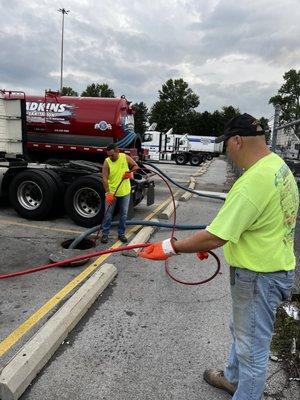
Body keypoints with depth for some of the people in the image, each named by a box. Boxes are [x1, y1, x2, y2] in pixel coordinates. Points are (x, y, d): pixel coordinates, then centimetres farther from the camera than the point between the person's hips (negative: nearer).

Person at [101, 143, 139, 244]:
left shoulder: (125, 157, -8)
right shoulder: (107, 162, -14)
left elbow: (136, 166, 3)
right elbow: (104, 178, -19)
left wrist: (130, 172, -19)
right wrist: (108, 193, -28)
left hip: (125, 192, 2)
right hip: (111, 192, -2)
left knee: (123, 214, 10)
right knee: (108, 214, 3)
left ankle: (121, 234, 24)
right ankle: (105, 234, 16)